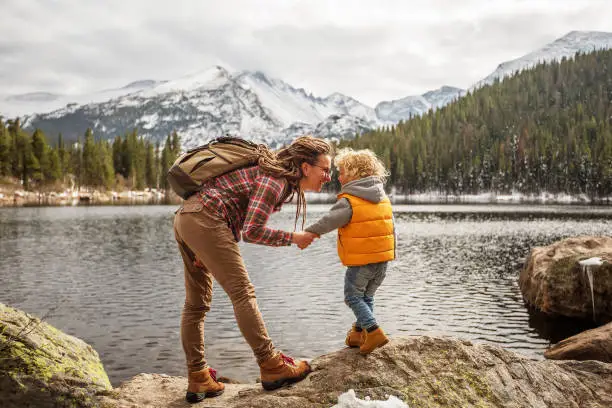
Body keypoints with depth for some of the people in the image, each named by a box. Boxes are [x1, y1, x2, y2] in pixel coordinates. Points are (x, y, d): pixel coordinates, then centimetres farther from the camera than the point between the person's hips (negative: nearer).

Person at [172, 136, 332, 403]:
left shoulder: (278, 175, 17)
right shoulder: (276, 181, -13)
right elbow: (251, 232, -19)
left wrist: (208, 248, 12)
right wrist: (293, 238, -8)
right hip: (204, 219, -10)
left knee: (196, 303, 9)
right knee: (242, 293, -9)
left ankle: (197, 379, 14)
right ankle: (271, 367, -5)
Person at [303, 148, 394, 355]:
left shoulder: (348, 201, -14)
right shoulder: (384, 199, 9)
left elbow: (328, 221, -13)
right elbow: (391, 229, 13)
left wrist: (308, 233, 1)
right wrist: (390, 252, 22)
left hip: (360, 261, -7)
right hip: (383, 259, 7)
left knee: (353, 296, 7)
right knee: (367, 296, 20)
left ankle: (374, 331, -5)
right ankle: (358, 333, 28)